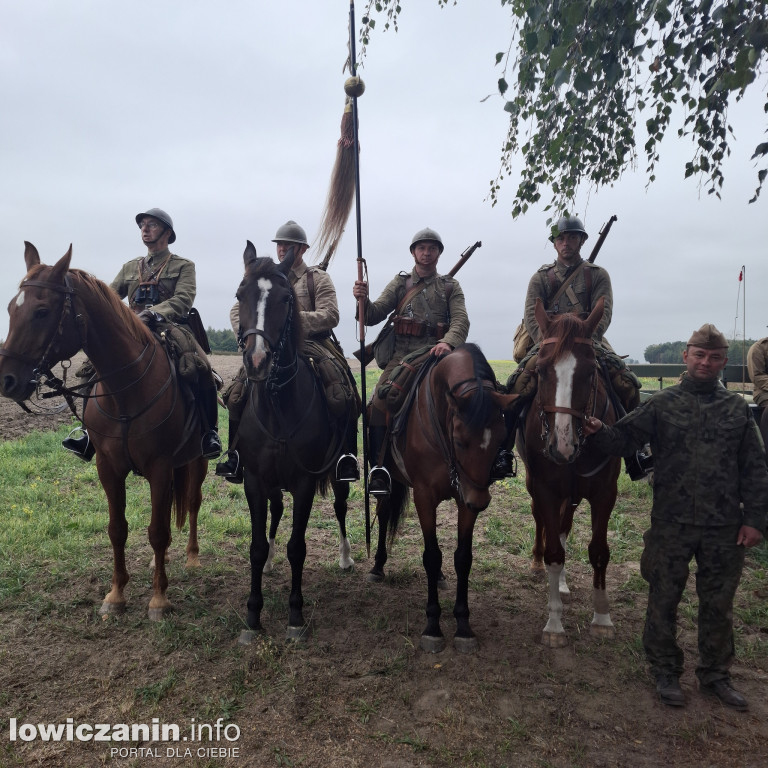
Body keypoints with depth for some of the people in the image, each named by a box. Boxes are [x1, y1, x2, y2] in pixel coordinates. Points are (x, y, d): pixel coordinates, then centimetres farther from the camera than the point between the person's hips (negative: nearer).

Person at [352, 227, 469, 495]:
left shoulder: (451, 286, 15)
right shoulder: (399, 283, 17)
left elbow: (461, 320, -1)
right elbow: (374, 315, 9)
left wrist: (448, 342, -23)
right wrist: (363, 299, -14)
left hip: (436, 353, 0)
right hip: (403, 355, 0)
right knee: (380, 402, -19)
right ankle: (378, 467, -7)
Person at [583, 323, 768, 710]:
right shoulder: (662, 404, -2)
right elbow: (622, 438, -6)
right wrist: (598, 431, -28)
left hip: (725, 527, 2)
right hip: (671, 523, -1)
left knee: (718, 604, 15)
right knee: (663, 601, 9)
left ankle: (715, 674, 35)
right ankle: (665, 672, 29)